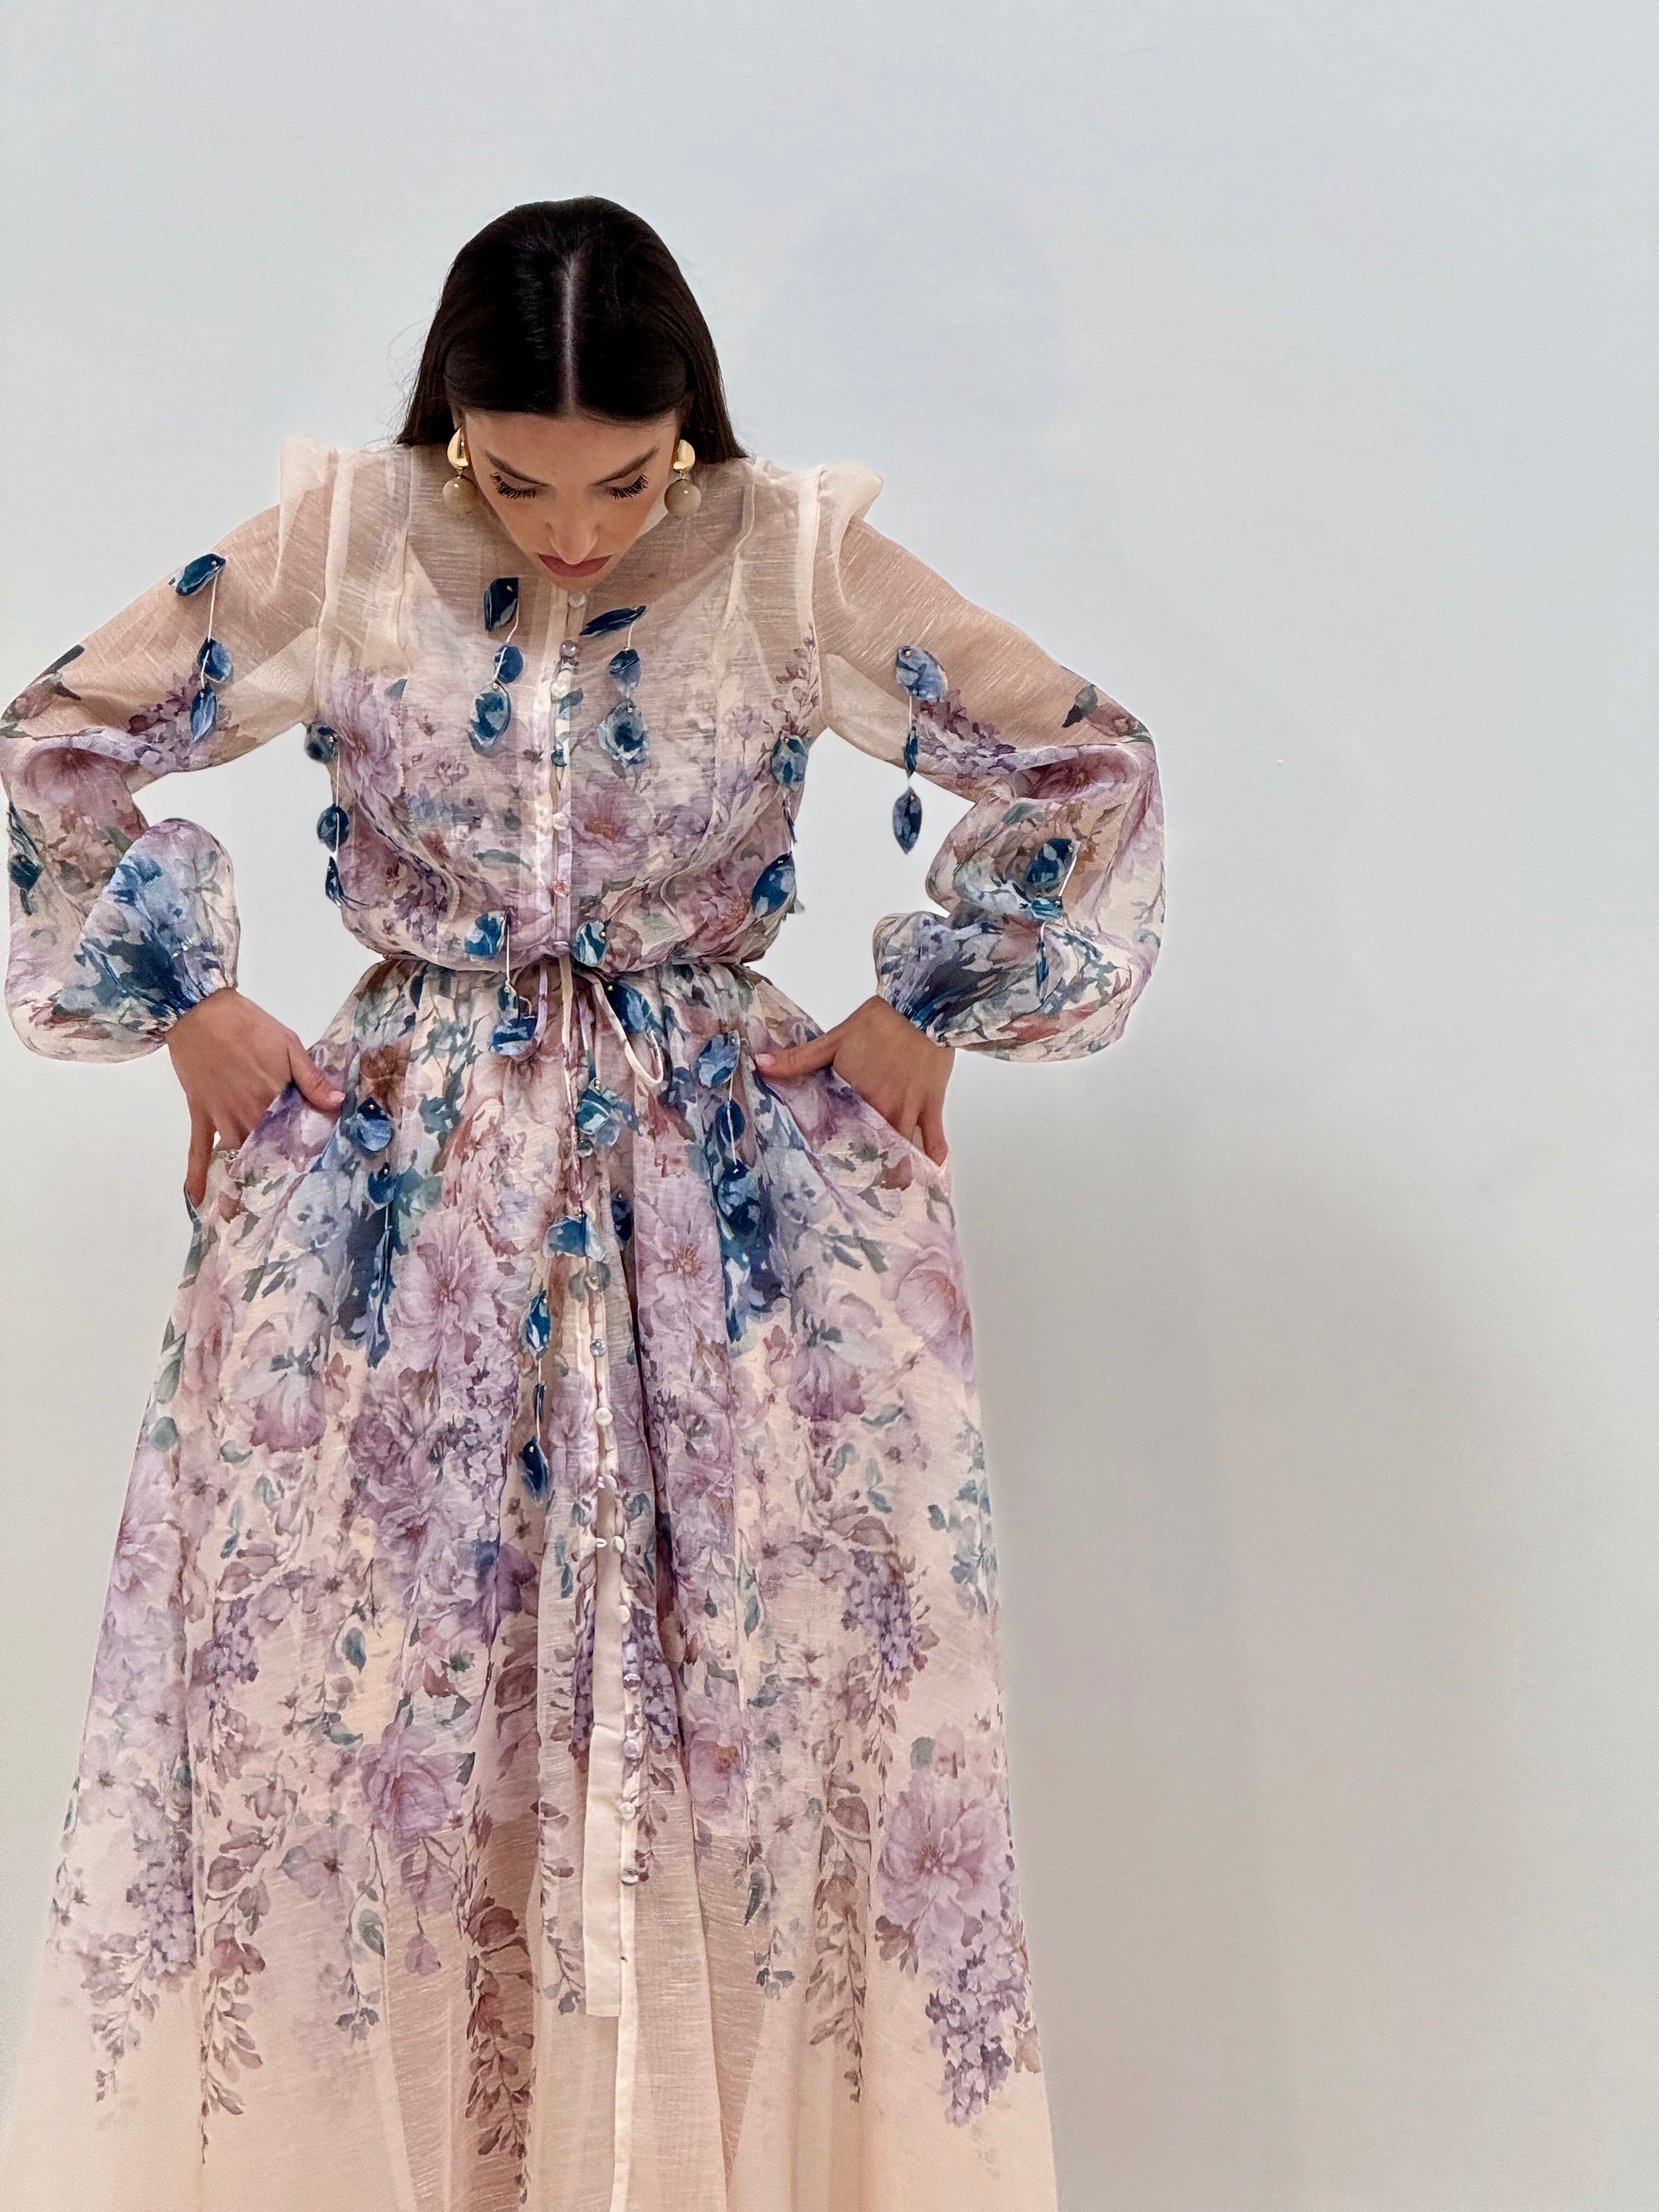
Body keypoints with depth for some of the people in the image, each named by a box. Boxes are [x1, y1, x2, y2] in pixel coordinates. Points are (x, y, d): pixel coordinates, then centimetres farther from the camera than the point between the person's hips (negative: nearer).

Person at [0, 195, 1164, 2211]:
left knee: (794, 1649, -1)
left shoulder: (794, 564, -7)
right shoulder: (342, 545, -5)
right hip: (402, 1158, 1)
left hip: (728, 1163, 0)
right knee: (321, 1646, 1)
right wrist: (193, 1014, 1)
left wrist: (927, 1016, 0)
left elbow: (1088, 766, 0)